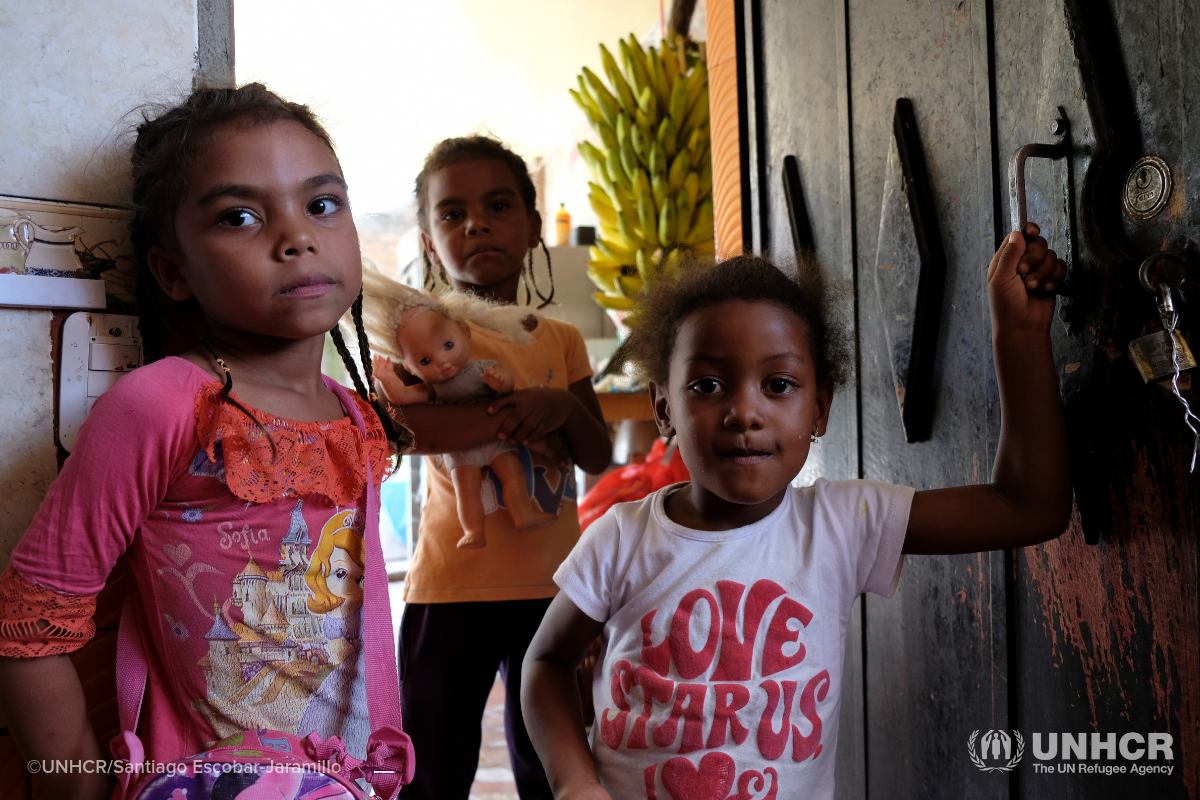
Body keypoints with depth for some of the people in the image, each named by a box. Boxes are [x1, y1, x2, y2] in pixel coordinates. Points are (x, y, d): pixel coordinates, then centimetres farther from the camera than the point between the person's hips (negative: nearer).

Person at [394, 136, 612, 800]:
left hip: (552, 582, 4)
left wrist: (562, 405, -15)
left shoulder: (561, 340, 10)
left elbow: (600, 458, 7)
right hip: (454, 584, -4)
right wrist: (519, 421, -18)